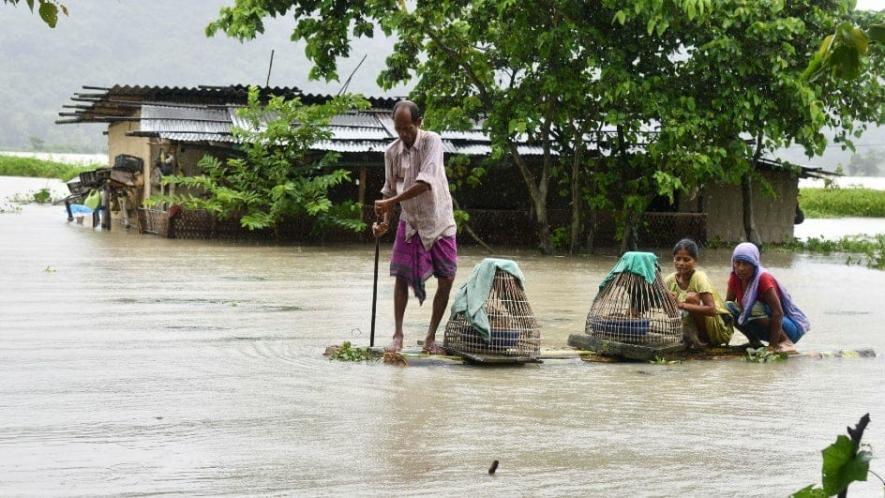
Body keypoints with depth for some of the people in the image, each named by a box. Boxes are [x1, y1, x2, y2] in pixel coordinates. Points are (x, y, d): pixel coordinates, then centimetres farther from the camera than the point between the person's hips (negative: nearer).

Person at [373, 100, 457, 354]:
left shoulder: (432, 142, -16)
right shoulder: (391, 152, -3)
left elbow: (425, 183, -28)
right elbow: (390, 190, 5)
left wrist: (390, 202, -29)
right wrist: (385, 221, -11)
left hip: (438, 221, -3)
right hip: (410, 222, 3)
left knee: (446, 280, -3)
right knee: (401, 276, -4)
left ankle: (431, 337, 8)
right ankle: (398, 335, 4)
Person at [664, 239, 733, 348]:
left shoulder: (699, 277, -19)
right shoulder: (670, 280, -3)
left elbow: (711, 310, -30)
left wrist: (682, 305, -39)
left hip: (720, 328, -5)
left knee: (691, 297, -27)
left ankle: (703, 340, -13)